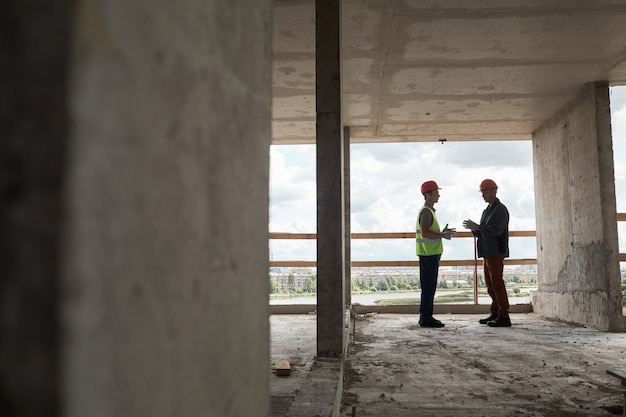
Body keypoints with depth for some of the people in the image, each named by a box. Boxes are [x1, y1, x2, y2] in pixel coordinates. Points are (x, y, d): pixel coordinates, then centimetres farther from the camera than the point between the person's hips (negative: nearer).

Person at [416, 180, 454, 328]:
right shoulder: (426, 211, -13)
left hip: (431, 253, 10)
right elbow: (424, 233, -22)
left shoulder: (429, 211, 19)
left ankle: (425, 316, 18)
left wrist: (442, 233, 11)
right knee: (428, 286, -6)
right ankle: (426, 318, -2)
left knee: (429, 286, 13)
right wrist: (443, 235, -16)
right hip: (428, 254, -10)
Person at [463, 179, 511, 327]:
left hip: (496, 252, -9)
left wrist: (477, 227, -19)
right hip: (487, 252, 9)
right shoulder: (486, 211, 19)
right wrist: (474, 229, -1)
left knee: (497, 283, -9)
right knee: (490, 283, 10)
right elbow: (482, 233, 19)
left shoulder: (501, 209, -8)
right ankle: (495, 313, 15)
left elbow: (496, 230, -19)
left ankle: (504, 316, -5)